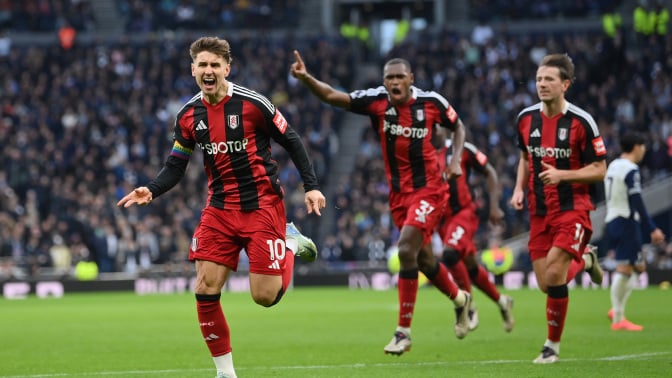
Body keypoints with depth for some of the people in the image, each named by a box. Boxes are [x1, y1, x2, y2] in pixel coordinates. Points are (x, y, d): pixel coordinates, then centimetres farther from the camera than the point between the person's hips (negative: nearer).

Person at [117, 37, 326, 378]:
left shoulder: (252, 103, -13)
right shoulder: (188, 116, 1)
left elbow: (291, 141, -4)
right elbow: (176, 166, 8)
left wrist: (311, 186, -9)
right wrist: (151, 191, -10)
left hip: (262, 205, -4)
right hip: (220, 209, 4)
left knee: (264, 296, -7)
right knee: (206, 292, -8)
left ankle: (291, 243, 24)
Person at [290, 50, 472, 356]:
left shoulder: (431, 102, -9)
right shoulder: (376, 101, -8)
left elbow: (457, 126, 10)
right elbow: (332, 96, -17)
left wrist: (456, 160, -5)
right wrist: (306, 78, -35)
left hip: (429, 189, -4)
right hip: (399, 194, 4)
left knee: (406, 249, -20)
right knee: (424, 260, 13)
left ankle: (403, 331, -13)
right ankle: (460, 300, 45)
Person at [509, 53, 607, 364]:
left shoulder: (581, 122, -12)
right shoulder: (526, 119, 3)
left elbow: (599, 170, -8)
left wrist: (562, 175, -22)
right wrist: (519, 188, 4)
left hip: (572, 208, -5)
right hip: (539, 212, 5)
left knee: (554, 275, -19)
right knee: (546, 285, 1)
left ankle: (552, 345, -1)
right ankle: (584, 259, 35)